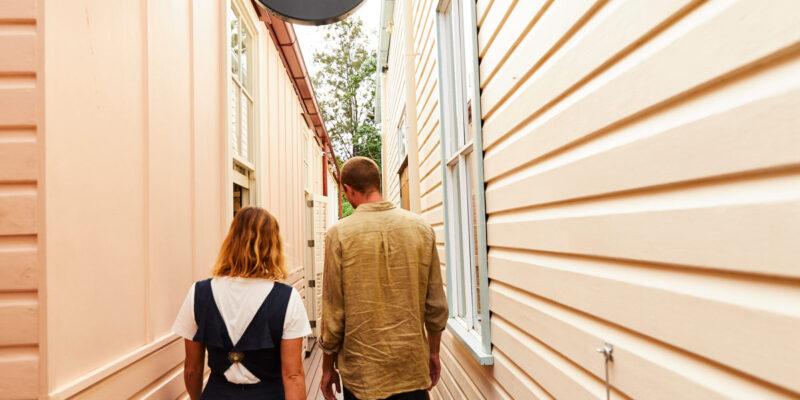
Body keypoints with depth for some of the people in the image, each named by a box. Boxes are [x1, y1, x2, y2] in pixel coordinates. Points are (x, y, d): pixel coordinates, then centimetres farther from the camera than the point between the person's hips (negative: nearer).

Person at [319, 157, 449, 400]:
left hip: (361, 371, -2)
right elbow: (436, 305, 1)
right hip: (413, 368, 2)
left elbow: (333, 312, -8)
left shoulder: (339, 234, -12)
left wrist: (328, 367, 6)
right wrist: (433, 352, 15)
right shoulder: (422, 228, -4)